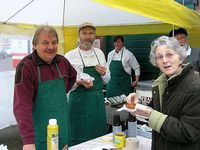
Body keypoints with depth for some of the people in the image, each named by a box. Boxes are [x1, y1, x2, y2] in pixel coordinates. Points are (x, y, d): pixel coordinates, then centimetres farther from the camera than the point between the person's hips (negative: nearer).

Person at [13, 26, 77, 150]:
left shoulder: (62, 62, -1)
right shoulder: (26, 66, -18)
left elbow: (72, 76, 22)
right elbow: (22, 106, -24)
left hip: (63, 126, 5)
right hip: (39, 130, -5)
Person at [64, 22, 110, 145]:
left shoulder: (99, 53, 8)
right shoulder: (70, 56, -6)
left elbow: (106, 80, 15)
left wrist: (104, 73, -6)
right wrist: (79, 82, -23)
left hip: (98, 101, 5)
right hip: (79, 101, -4)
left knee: (99, 136, 13)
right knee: (79, 138, 4)